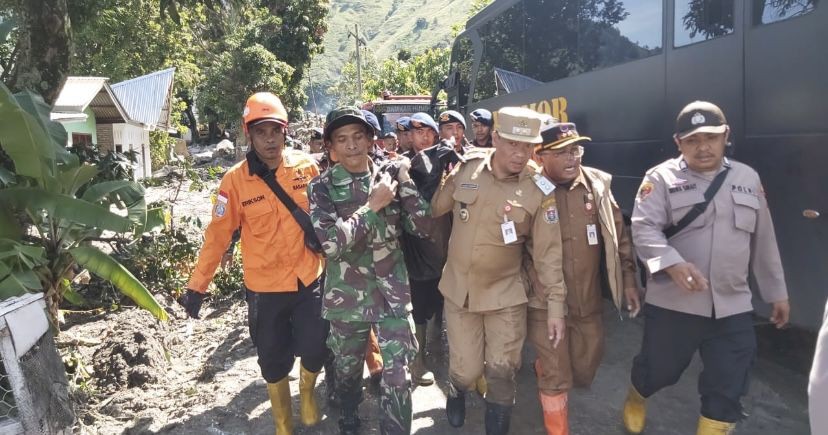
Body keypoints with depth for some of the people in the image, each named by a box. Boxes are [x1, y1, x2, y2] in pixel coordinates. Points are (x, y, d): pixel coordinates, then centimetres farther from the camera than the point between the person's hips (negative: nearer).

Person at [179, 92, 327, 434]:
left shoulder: (306, 166, -7)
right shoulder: (235, 180, -12)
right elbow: (217, 235, -9)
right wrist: (197, 285, -9)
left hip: (309, 277, 1)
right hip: (266, 284, -1)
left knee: (316, 347, 7)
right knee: (273, 358, 10)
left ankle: (307, 392, 41)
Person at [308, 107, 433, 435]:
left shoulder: (389, 176, -3)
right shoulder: (322, 187, -8)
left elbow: (423, 227, -6)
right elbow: (331, 243, -22)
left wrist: (403, 181, -14)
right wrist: (372, 206, -20)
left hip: (392, 293, 0)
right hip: (347, 297, 0)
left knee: (398, 377, 1)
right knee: (348, 371, 20)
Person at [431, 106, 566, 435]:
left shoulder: (538, 189, -11)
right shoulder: (466, 167, -7)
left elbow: (548, 250, -6)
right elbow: (434, 209, 8)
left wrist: (556, 304, -7)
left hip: (505, 293, -1)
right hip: (459, 289, 1)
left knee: (502, 371, 4)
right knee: (466, 370, 7)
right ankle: (456, 392, 44)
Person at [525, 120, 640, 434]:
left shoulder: (598, 183, -1)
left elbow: (619, 234, 8)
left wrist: (628, 278, 7)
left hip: (589, 302, 4)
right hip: (546, 303, -4)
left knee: (584, 372, 17)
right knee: (557, 379, 6)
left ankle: (544, 366, 48)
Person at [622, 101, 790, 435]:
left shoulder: (748, 178, 9)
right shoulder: (662, 178, -6)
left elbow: (763, 242, 15)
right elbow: (644, 227, -18)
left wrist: (776, 292, 17)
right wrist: (673, 264, -35)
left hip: (732, 306, 3)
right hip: (673, 302, -3)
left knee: (728, 387, 8)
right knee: (658, 369, 13)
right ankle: (636, 399, 45)